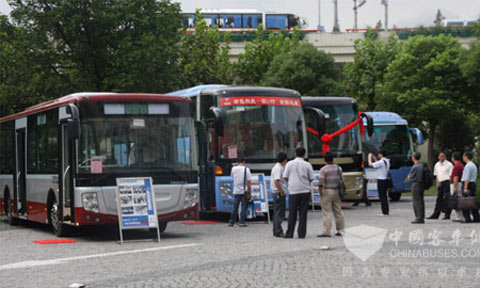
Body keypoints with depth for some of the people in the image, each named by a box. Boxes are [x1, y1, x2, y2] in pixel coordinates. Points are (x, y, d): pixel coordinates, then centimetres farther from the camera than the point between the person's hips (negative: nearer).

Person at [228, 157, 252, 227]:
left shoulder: (234, 169, 1)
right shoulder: (246, 169, -8)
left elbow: (232, 176, 19)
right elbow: (249, 181, -10)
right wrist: (249, 190, -4)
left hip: (236, 191, 3)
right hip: (244, 191, -3)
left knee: (235, 207, 11)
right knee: (244, 207, 1)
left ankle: (232, 222, 13)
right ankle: (242, 222, -2)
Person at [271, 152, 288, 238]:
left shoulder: (276, 167, 16)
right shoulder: (279, 168, -15)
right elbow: (276, 181, -25)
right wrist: (282, 191, -21)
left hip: (276, 193, 11)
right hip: (279, 193, -11)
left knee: (277, 213, 14)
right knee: (280, 213, -8)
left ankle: (276, 231, 19)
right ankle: (278, 232, -7)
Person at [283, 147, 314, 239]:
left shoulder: (290, 164, -1)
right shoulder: (307, 165, -1)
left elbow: (285, 177, -1)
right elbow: (311, 179, 1)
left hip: (293, 191, 0)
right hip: (305, 191, 0)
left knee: (292, 213, 5)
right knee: (303, 213, 4)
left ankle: (289, 234, 6)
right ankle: (302, 234, 2)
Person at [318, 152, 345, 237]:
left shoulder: (323, 170, -12)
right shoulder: (338, 168, 5)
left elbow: (320, 183, -17)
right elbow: (342, 180, 8)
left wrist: (320, 192, -5)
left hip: (327, 192, -5)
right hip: (337, 191, 6)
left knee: (327, 212, -4)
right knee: (338, 211, 12)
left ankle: (327, 232, -5)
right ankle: (340, 230, 15)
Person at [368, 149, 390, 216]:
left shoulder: (381, 162, -18)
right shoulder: (387, 161, 9)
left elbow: (370, 164, -15)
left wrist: (369, 157, 1)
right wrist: (374, 158, 25)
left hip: (381, 180, -9)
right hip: (386, 180, 9)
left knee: (382, 196, -4)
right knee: (385, 196, 15)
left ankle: (385, 212, -4)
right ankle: (386, 211, 19)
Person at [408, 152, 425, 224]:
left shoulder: (415, 167, -16)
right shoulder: (422, 165, 10)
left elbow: (409, 177, -8)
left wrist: (409, 175, 12)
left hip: (416, 184, -9)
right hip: (421, 184, 9)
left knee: (416, 202, -6)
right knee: (421, 201, 11)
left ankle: (419, 218, -8)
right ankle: (422, 218, 14)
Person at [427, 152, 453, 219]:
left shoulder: (449, 164, -5)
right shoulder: (437, 165, 14)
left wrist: (450, 184, -14)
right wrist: (437, 183, 12)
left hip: (447, 182, -6)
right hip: (440, 183, 6)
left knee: (447, 199, -6)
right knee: (439, 198, 8)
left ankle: (447, 215, -1)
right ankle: (435, 215, 11)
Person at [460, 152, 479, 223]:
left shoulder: (468, 166, -13)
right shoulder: (474, 165, 18)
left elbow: (467, 178, -20)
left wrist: (465, 188, -22)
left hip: (467, 184, -10)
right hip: (473, 184, 10)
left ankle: (467, 219, -12)